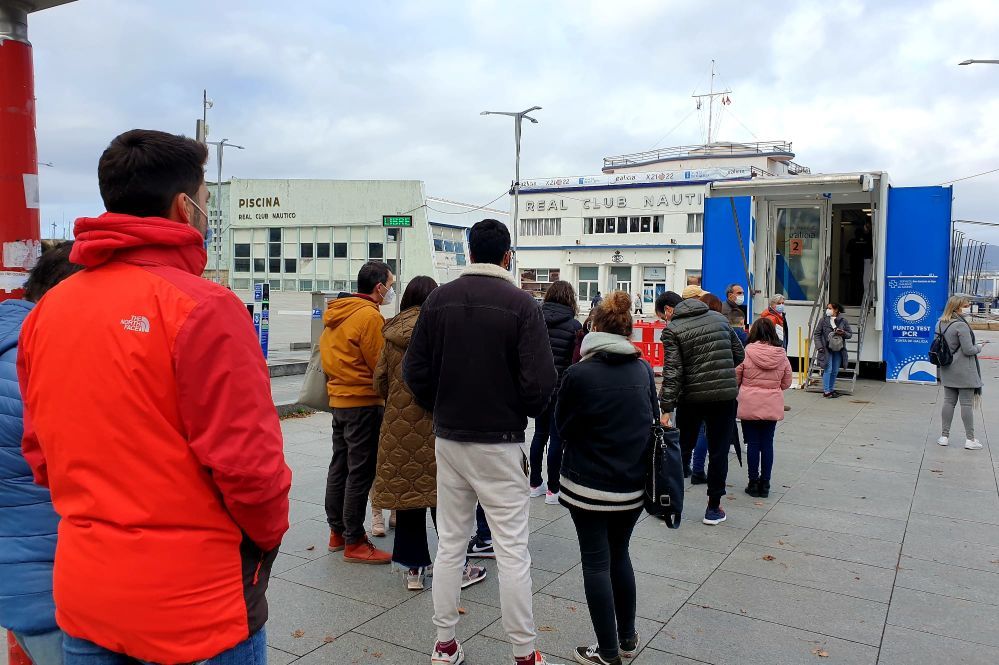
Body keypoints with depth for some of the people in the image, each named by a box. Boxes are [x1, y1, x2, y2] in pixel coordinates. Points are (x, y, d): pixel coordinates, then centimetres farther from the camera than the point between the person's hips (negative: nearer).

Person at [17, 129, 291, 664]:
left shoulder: (45, 312, 1)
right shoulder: (201, 307, -20)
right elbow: (247, 460, -20)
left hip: (82, 592, 6)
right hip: (194, 604, -5)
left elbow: (40, 451, 8)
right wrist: (269, 534, -2)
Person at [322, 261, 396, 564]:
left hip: (338, 399, 9)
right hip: (363, 402, -9)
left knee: (340, 467, 17)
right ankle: (354, 542, 5)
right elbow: (381, 365, -16)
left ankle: (337, 532, 28)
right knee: (360, 473, -2)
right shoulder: (369, 315, -17)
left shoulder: (337, 313, 11)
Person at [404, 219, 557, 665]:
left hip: (448, 439, 4)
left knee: (449, 543, 15)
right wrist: (526, 411, 5)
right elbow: (540, 381, -16)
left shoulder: (439, 299, 1)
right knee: (512, 550, 5)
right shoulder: (521, 304, -11)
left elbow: (414, 369, 1)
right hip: (499, 441, -4)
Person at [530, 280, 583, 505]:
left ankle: (535, 484, 26)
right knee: (557, 437, 5)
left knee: (540, 433, 17)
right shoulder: (574, 325, -11)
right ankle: (553, 490, 11)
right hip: (561, 388, -4)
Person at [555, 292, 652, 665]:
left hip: (588, 484, -4)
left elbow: (562, 425, -4)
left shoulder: (579, 374, -15)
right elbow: (653, 417, 10)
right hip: (633, 484, 5)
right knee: (620, 555, 20)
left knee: (596, 562, 7)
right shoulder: (644, 370, -2)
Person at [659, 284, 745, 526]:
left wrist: (666, 407, -12)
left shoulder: (672, 329, -4)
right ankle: (713, 508, 15)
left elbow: (672, 371, -12)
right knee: (719, 451, 9)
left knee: (683, 449, 14)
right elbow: (739, 354, 9)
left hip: (691, 397, -1)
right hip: (725, 395, 1)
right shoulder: (719, 319, 4)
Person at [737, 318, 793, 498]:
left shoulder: (746, 352, -12)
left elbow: (735, 378, -5)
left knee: (753, 444, 6)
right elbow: (786, 383, 7)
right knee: (767, 444, 10)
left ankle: (754, 483, 13)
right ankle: (765, 484, 16)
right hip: (773, 406, 2)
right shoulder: (781, 355, -3)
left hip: (749, 405, -2)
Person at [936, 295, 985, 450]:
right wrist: (979, 347, 0)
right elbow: (968, 350, -18)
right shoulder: (961, 325, -19)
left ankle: (944, 436, 15)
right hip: (964, 371, -7)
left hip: (947, 371, 7)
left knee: (948, 402, 12)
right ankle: (970, 439, 7)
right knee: (967, 404, 1)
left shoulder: (941, 324, 5)